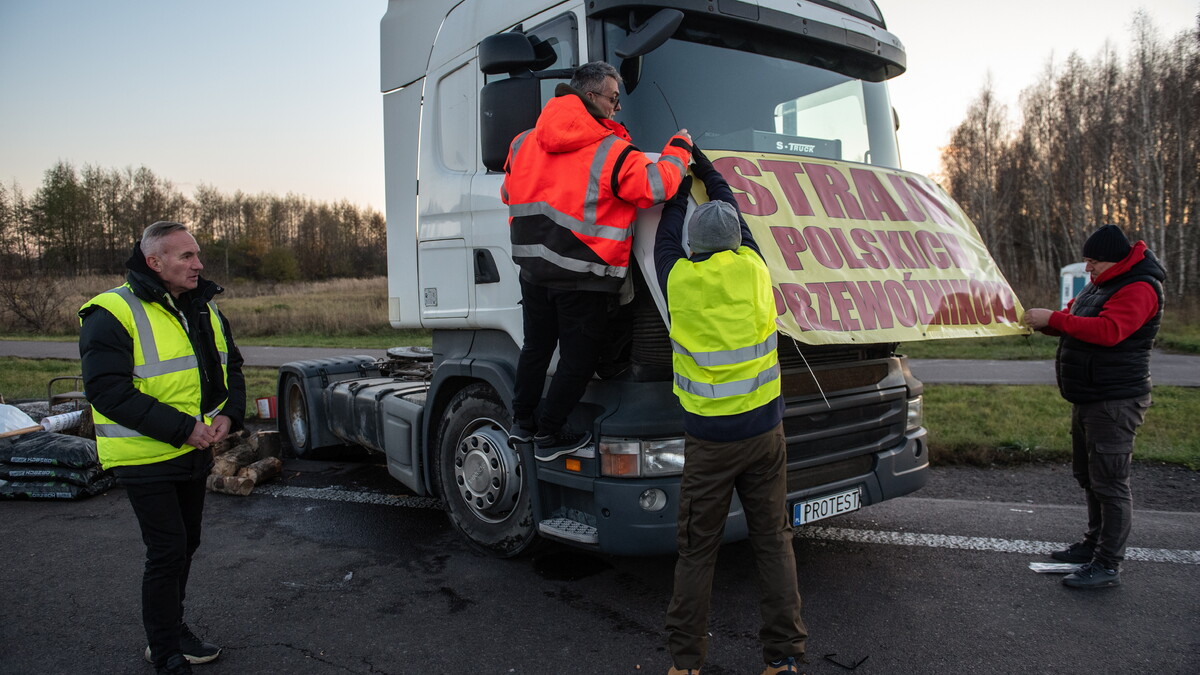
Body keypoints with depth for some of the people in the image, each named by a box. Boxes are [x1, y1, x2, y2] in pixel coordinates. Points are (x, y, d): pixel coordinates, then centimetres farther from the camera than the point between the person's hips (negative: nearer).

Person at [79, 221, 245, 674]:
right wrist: (181, 427, -26)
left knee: (185, 545, 18)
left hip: (194, 452, 7)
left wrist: (228, 414, -6)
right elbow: (108, 390, -22)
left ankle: (171, 631, 38)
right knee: (167, 552, -4)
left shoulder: (204, 309, 7)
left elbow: (230, 366, 14)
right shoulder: (114, 314, -16)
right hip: (146, 458, -7)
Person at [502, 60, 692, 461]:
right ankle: (548, 436, 15)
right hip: (581, 275, -6)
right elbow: (657, 186, -10)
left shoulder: (524, 143, 8)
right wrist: (678, 150, 6)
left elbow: (509, 194, 18)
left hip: (532, 267, 7)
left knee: (536, 346, 22)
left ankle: (521, 421, 33)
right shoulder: (611, 153, -12)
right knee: (579, 357, 8)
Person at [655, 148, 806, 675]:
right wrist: (698, 158, 28)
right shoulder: (752, 268, -3)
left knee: (697, 550, 8)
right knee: (773, 542, 11)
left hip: (708, 439, -1)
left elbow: (667, 235, 16)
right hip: (764, 432, 2)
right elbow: (730, 203, 15)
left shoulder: (678, 279, -7)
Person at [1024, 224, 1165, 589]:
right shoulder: (1099, 285, 15)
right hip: (1087, 399, 10)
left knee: (1110, 482, -7)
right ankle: (1094, 543, 34)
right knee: (1089, 476, 19)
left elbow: (1108, 330, -30)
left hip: (1115, 402, -10)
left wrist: (1054, 319, -27)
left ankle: (1108, 565, -1)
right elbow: (1075, 320, 20)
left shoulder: (1139, 289, -16)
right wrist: (1043, 322, 0)